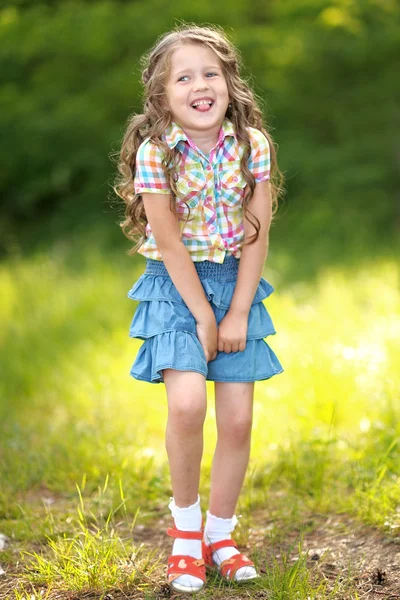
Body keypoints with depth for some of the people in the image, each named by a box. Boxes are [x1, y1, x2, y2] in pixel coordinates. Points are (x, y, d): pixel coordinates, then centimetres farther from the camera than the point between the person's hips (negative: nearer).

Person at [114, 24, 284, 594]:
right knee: (187, 404, -21)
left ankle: (219, 534, 19)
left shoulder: (253, 145, -6)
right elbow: (170, 244, -13)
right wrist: (202, 316, -12)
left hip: (236, 285, 3)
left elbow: (256, 236, -5)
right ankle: (185, 520, 4)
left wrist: (237, 313, -9)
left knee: (238, 419, 0)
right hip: (175, 287, -3)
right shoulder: (154, 153, -13)